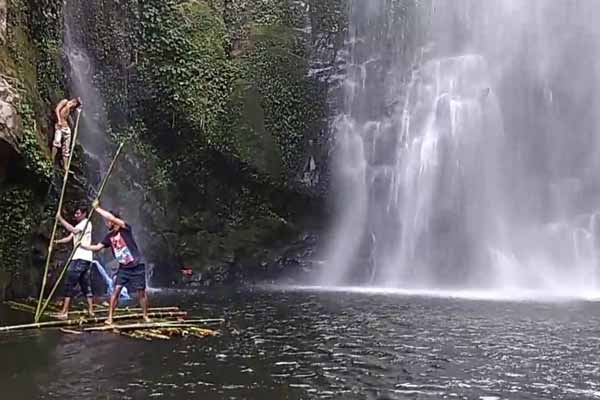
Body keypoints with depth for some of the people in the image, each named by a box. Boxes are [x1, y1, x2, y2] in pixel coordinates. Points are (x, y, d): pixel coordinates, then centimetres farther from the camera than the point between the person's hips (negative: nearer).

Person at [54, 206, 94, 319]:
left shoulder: (86, 223, -5)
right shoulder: (78, 226, 25)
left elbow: (73, 230, -22)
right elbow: (69, 238, 13)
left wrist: (60, 219, -19)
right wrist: (57, 241, -5)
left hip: (82, 258, -10)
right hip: (80, 258, 10)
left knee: (70, 284, -10)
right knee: (86, 285, 8)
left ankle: (64, 311, -11)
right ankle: (91, 311, 9)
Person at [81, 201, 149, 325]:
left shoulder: (125, 229, -12)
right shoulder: (109, 236, 5)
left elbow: (111, 217, -27)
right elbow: (97, 247, 9)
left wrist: (97, 208, -20)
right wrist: (83, 246, -2)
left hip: (137, 267, -5)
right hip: (123, 268, 5)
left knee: (141, 292, 1)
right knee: (116, 290, -5)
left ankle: (145, 316, 17)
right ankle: (110, 317, -1)